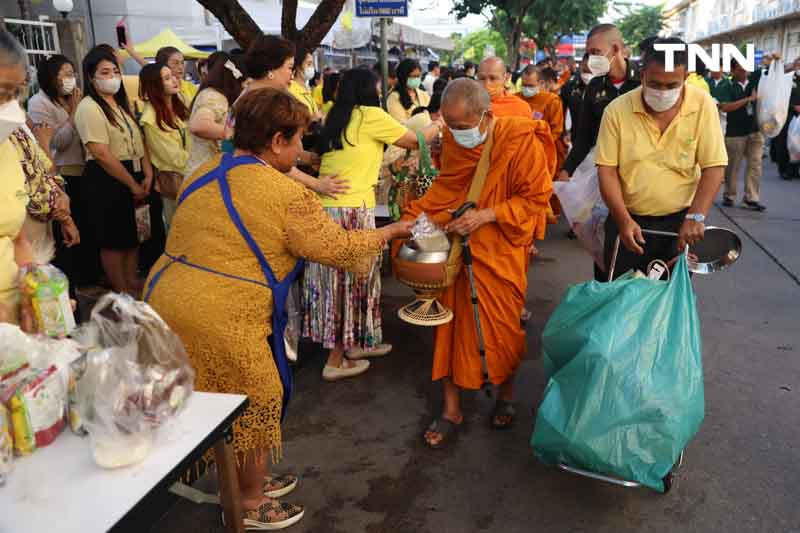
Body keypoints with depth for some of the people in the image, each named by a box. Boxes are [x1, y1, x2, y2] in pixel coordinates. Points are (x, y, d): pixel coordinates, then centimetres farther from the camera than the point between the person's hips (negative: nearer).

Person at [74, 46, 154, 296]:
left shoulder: (122, 104, 13)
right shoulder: (89, 108, -13)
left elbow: (139, 141, 9)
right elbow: (102, 154, -19)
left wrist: (147, 175, -6)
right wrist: (133, 184, -15)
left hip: (135, 176, 8)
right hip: (107, 180, -8)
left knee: (134, 234, 16)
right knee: (113, 240, 3)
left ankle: (133, 283, 31)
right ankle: (122, 293, 15)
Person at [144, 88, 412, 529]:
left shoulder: (206, 173, 12)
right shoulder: (285, 194, -13)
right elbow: (339, 248, -5)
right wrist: (389, 232, 10)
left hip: (166, 299, 9)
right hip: (218, 319, -9)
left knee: (223, 404, 24)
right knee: (257, 403, 13)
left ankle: (248, 481, 43)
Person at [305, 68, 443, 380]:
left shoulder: (337, 118, 15)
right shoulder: (370, 116, -4)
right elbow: (414, 141, 6)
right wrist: (437, 126, 23)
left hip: (326, 206, 7)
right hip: (352, 209, -7)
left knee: (340, 278, 15)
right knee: (349, 279, 3)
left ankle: (353, 343, 29)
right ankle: (336, 361, 12)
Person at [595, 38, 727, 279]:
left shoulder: (703, 105, -8)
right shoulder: (617, 109, -9)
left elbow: (714, 167, -7)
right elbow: (607, 170, -8)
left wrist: (695, 217, -17)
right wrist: (624, 220, -16)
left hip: (680, 220, 0)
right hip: (628, 220, 0)